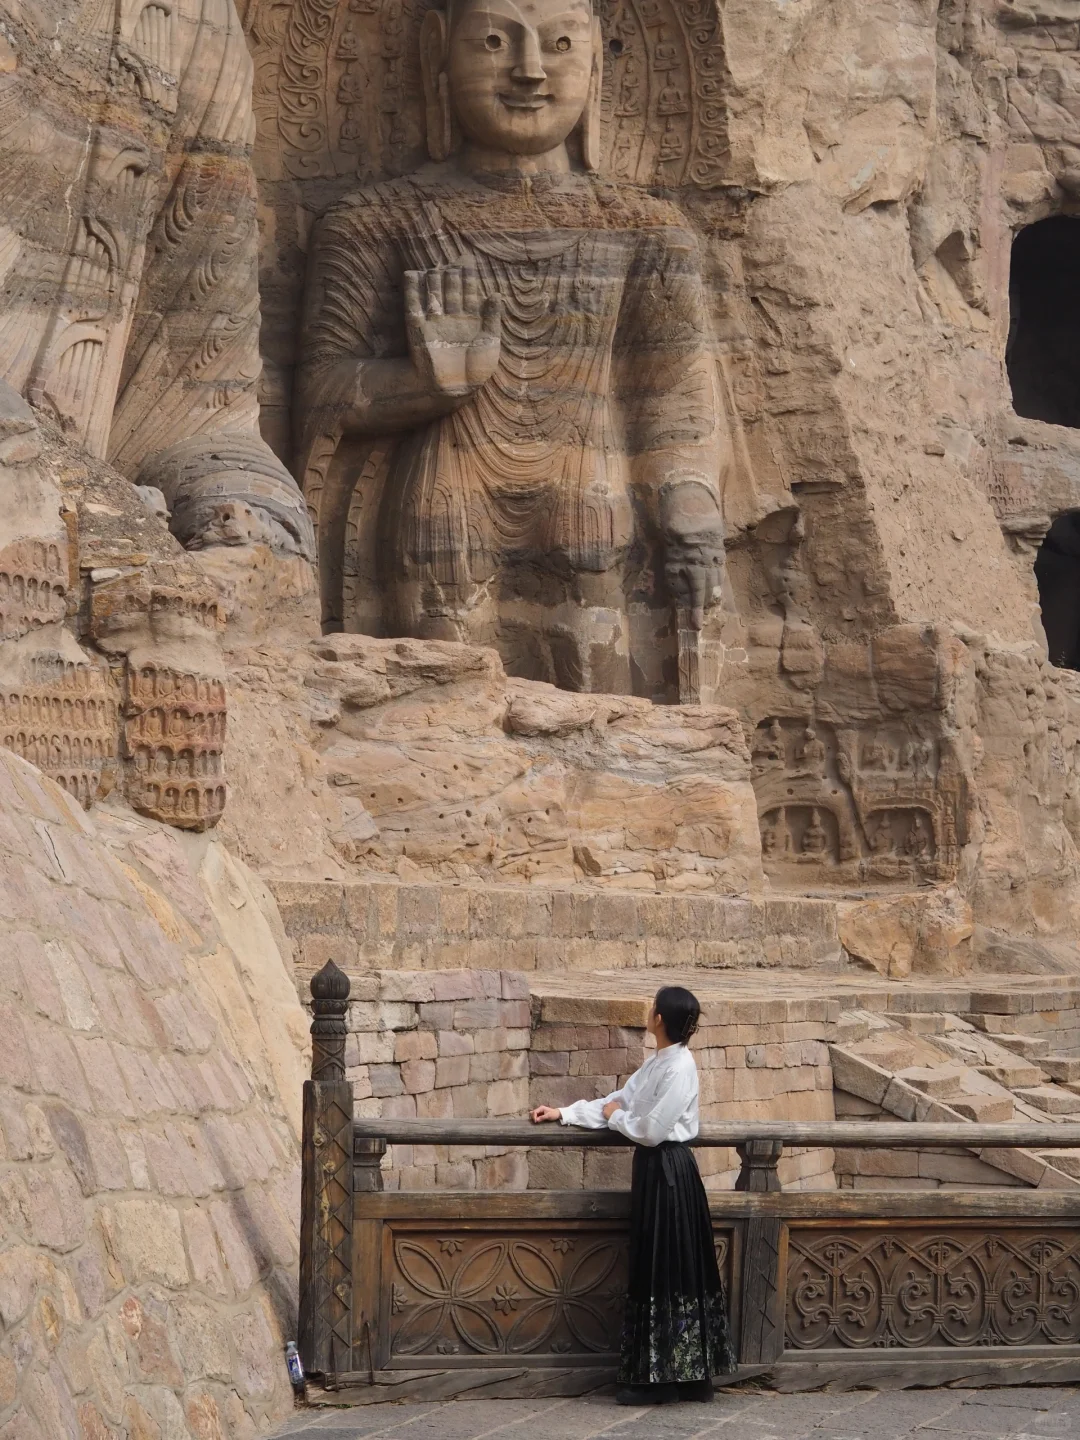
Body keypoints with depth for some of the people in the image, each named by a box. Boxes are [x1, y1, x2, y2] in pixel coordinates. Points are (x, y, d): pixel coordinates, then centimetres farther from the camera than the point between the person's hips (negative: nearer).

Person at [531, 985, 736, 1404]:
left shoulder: (678, 1069, -18)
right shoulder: (658, 1062, 11)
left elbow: (650, 1130, -21)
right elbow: (619, 1101, 16)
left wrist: (616, 1117, -3)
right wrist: (563, 1114, 14)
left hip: (668, 1173, -10)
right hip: (654, 1169, 10)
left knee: (666, 1271, -4)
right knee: (657, 1271, 11)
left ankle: (661, 1379, 0)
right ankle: (689, 1373, 16)